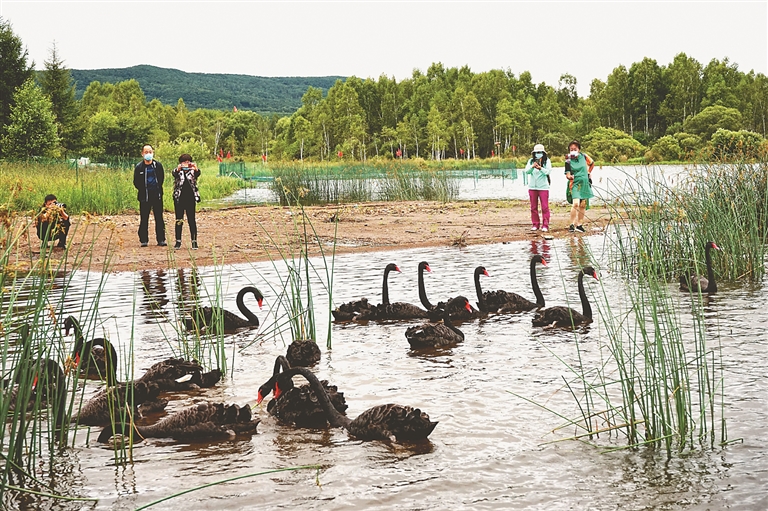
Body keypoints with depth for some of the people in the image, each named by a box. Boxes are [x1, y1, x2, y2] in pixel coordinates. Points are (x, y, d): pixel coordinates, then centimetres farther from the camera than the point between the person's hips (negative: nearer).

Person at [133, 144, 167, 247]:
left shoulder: (158, 165, 2)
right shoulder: (138, 167, -2)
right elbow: (136, 182, 5)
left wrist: (158, 188, 6)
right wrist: (143, 190, 0)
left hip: (157, 196, 1)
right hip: (144, 196, -1)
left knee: (159, 218, 4)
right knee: (144, 219, 1)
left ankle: (161, 239, 9)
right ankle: (144, 240, 8)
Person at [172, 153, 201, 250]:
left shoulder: (192, 171, 7)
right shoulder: (178, 171, 6)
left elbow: (198, 174, -15)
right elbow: (174, 173, -17)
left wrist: (196, 168, -40)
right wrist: (178, 169, -41)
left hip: (190, 199, 0)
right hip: (179, 199, 0)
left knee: (192, 220, -1)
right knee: (179, 221, 3)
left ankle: (194, 242, 1)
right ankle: (178, 242, 8)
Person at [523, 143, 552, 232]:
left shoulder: (547, 161, 0)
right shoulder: (531, 161, 6)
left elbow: (548, 171, -11)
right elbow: (526, 171, -4)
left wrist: (540, 168, -29)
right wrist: (532, 167, -25)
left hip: (543, 187, -3)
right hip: (532, 187, 3)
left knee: (545, 207, -4)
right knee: (533, 207, 8)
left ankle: (545, 225, 0)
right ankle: (535, 224, 16)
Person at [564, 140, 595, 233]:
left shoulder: (583, 156, 1)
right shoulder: (568, 161, -9)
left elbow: (592, 163, 20)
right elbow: (567, 174, -14)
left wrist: (588, 173, 15)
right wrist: (570, 176, -35)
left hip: (585, 183, 5)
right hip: (575, 183, -5)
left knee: (583, 205, 7)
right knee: (576, 203, -21)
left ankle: (580, 224, 16)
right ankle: (572, 224, -14)